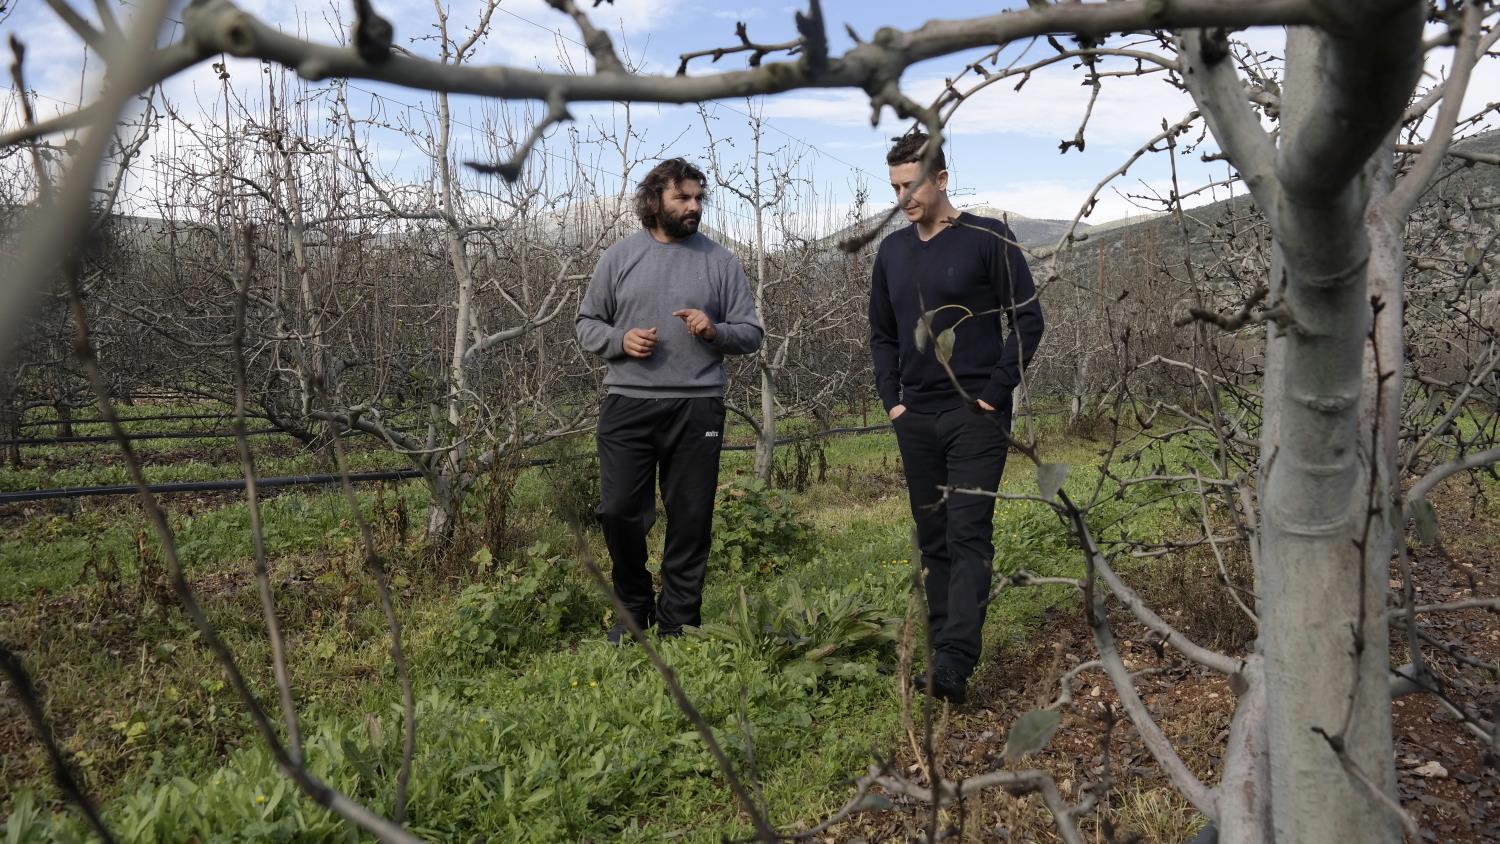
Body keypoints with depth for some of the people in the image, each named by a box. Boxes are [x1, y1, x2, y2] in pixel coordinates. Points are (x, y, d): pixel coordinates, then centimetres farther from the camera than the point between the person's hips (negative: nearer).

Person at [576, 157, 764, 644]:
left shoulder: (721, 262, 7)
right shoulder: (619, 257, 7)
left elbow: (751, 332, 8)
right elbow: (586, 322, 12)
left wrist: (715, 331, -12)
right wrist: (619, 340, -9)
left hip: (697, 408, 0)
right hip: (627, 404, 0)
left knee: (690, 522, 5)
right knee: (618, 511, 1)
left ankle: (678, 623, 20)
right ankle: (633, 607, 24)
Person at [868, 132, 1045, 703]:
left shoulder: (987, 239, -4)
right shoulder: (893, 251, 12)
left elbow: (1028, 320, -5)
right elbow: (881, 335, 19)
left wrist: (994, 395, -11)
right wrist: (891, 399, 7)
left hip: (976, 417, -6)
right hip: (916, 421, 6)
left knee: (969, 538, -11)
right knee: (933, 543, 9)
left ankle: (954, 666, -15)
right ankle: (942, 653, 18)